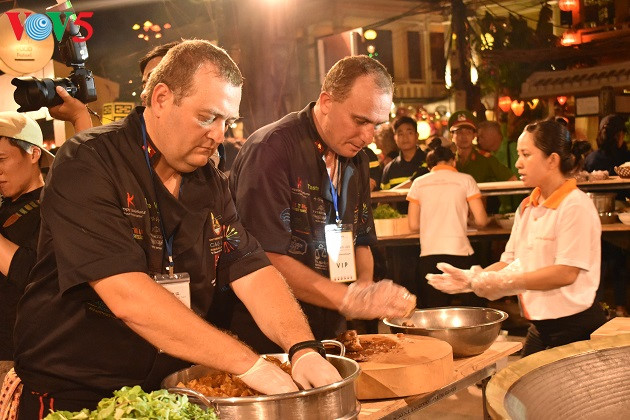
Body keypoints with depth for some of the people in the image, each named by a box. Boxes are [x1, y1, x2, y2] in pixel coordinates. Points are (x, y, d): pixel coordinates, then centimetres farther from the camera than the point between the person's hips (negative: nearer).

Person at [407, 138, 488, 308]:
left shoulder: (419, 183, 10)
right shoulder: (465, 180, 5)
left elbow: (413, 225, 8)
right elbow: (481, 220, 2)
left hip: (428, 256, 2)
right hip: (459, 253, -2)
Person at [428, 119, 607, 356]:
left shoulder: (575, 206, -15)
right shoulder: (527, 207, 9)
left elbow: (566, 273, -21)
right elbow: (511, 263, 9)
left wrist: (505, 282, -22)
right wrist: (471, 279, -6)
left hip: (575, 327, -7)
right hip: (540, 326, 7)